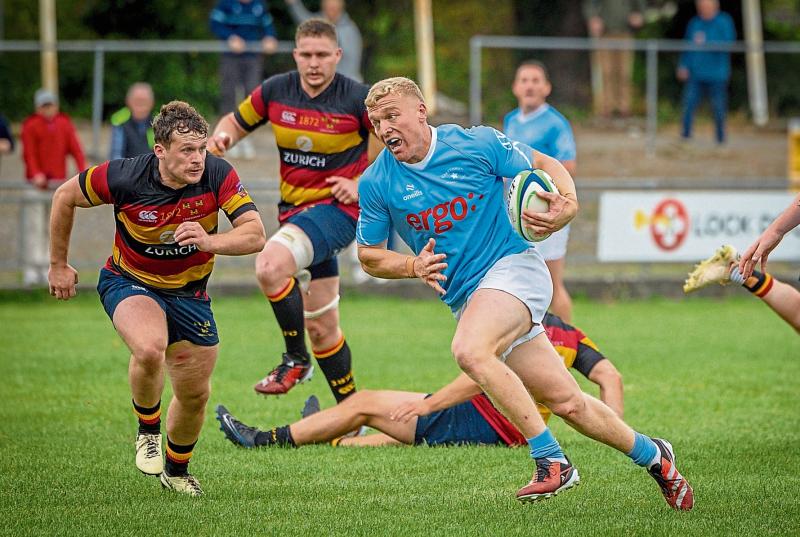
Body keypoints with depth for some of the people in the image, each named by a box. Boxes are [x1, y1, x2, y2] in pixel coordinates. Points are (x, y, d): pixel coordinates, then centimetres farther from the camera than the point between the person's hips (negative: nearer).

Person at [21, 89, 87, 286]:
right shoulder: (31, 127, -2)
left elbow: (75, 149, 3)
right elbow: (29, 153, -10)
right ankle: (31, 269, -6)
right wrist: (36, 175, -27)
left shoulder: (65, 125, 10)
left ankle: (47, 269, 7)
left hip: (58, 182, 4)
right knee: (34, 227, -7)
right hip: (37, 183, -4)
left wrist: (83, 172, -13)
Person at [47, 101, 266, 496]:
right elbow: (65, 196, -8)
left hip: (189, 292, 3)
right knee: (150, 349, -34)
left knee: (195, 394, 9)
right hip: (129, 282, -3)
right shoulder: (125, 177, -26)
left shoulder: (218, 175, -23)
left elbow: (255, 235, -27)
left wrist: (209, 242, -46)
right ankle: (147, 430, -3)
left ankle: (177, 470, 39)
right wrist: (58, 265, 1)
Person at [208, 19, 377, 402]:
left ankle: (296, 359, -12)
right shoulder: (275, 91, -1)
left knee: (270, 264, -31)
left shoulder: (358, 99, -13)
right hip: (293, 209, 6)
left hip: (337, 208, -6)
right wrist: (223, 134, -10)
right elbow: (237, 122, 14)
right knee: (320, 327, 9)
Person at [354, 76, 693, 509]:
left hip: (513, 266, -4)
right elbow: (368, 257, 8)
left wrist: (569, 203, -17)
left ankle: (552, 461, -27)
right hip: (465, 299, 4)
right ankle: (651, 454, 25)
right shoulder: (376, 183, -2)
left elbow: (545, 165, 4)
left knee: (469, 351, -33)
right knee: (566, 403, 3)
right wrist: (412, 266, -12)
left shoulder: (476, 144, -9)